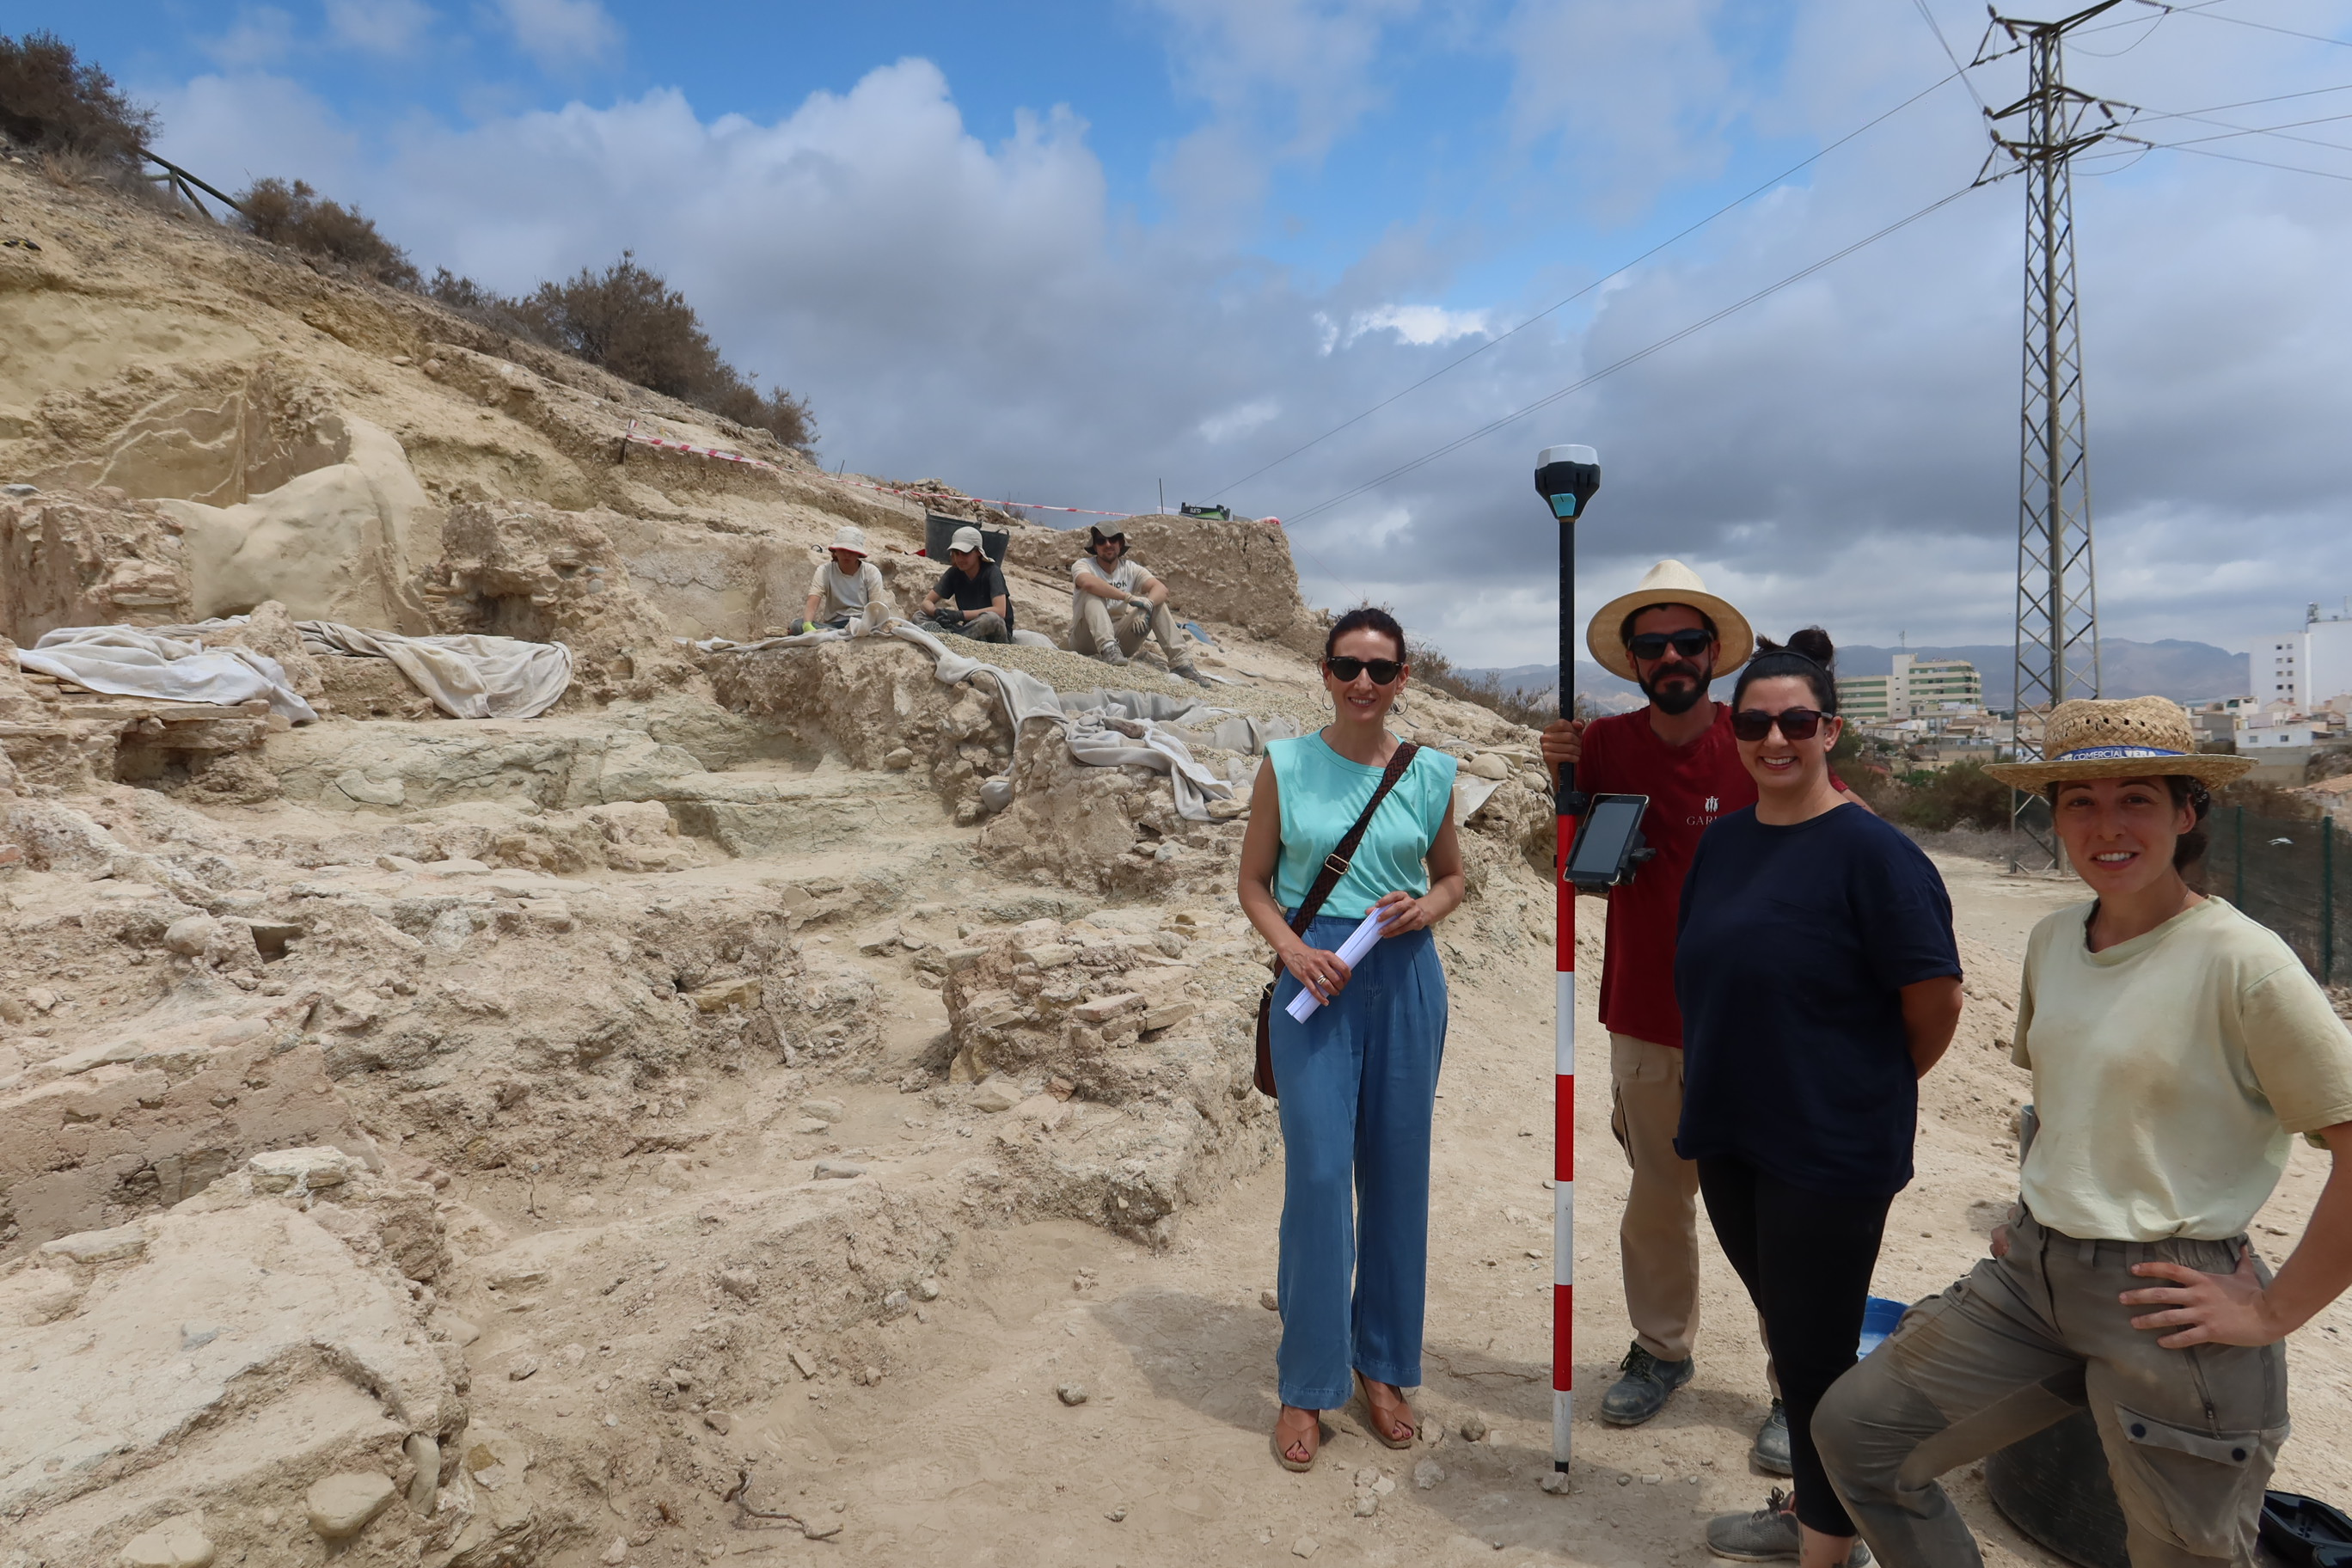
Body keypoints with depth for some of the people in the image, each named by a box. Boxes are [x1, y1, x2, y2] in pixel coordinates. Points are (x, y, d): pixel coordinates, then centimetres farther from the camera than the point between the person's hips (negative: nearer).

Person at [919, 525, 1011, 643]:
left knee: (991, 618, -40)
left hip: (996, 637, -5)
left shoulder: (992, 572, -13)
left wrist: (961, 615, -32)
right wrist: (936, 612, -25)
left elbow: (1000, 611, -26)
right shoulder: (954, 573, 2)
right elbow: (926, 602, 1)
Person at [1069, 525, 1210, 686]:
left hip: (1120, 637, 4)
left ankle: (1180, 661, -22)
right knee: (1093, 594, -26)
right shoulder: (1083, 565, -7)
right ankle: (1108, 649, -47)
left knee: (1155, 601, -11)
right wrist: (1129, 597, -35)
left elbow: (1161, 588, -14)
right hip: (1085, 639, -4)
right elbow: (1088, 582, -33)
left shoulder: (1131, 569, 3)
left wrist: (1146, 607, -35)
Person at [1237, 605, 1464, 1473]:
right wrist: (1293, 948, -13)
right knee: (1318, 1174, -3)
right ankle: (1306, 1386, 13)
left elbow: (1452, 875, 16)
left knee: (1396, 1175, 9)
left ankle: (1382, 1366, 28)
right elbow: (1254, 882, 4)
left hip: (1406, 980, 2)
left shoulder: (1430, 772, 4)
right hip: (1315, 979, -2)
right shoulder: (1285, 764, 0)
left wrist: (1426, 908, -6)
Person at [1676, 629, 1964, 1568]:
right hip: (1728, 1138, 7)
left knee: (1816, 1354, 7)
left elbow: (1935, 1004, -13)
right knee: (1786, 1335, 22)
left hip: (1830, 1154, -6)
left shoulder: (1870, 851, -16)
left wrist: (1870, 1091, 0)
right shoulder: (1724, 840, 4)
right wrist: (1712, 1092, 11)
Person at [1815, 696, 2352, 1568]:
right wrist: (2040, 1209, 14)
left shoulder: (2242, 962, -16)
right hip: (2032, 1271, 6)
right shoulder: (2052, 941, 5)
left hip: (2167, 1303, -6)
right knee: (1854, 1429, 6)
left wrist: (2276, 1311, -14)